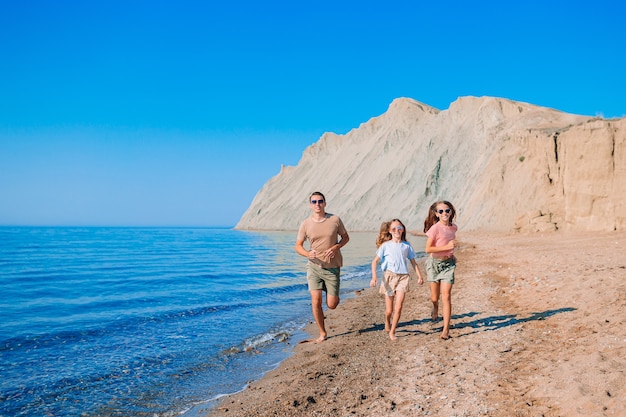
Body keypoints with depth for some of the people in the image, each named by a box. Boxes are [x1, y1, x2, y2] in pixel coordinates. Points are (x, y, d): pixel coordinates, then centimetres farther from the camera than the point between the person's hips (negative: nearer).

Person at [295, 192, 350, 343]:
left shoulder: (335, 220, -4)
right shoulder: (305, 224, -3)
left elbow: (346, 237, 7)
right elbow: (298, 246, 3)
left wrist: (336, 247, -13)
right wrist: (308, 254, -18)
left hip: (332, 267, 0)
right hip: (314, 266, 1)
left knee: (331, 305, 0)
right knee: (316, 300, -8)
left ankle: (334, 295, 39)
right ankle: (322, 333, 11)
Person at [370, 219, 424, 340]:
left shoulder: (407, 246, 7)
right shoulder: (385, 245, 1)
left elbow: (413, 262, 15)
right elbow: (375, 261, -3)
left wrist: (419, 276, 6)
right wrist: (374, 276, -16)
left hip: (403, 277, 1)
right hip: (389, 276, -1)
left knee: (398, 307, -11)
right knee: (389, 310, 5)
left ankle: (392, 332, 5)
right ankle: (387, 323, 38)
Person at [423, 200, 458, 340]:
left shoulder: (454, 228, 2)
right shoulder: (435, 228, -16)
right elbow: (428, 249, -17)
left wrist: (451, 255, 12)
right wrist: (447, 247, -22)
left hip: (448, 264, 3)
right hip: (434, 263, -3)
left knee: (446, 296, -6)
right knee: (435, 297, 9)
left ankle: (446, 329, -1)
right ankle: (435, 308, 47)